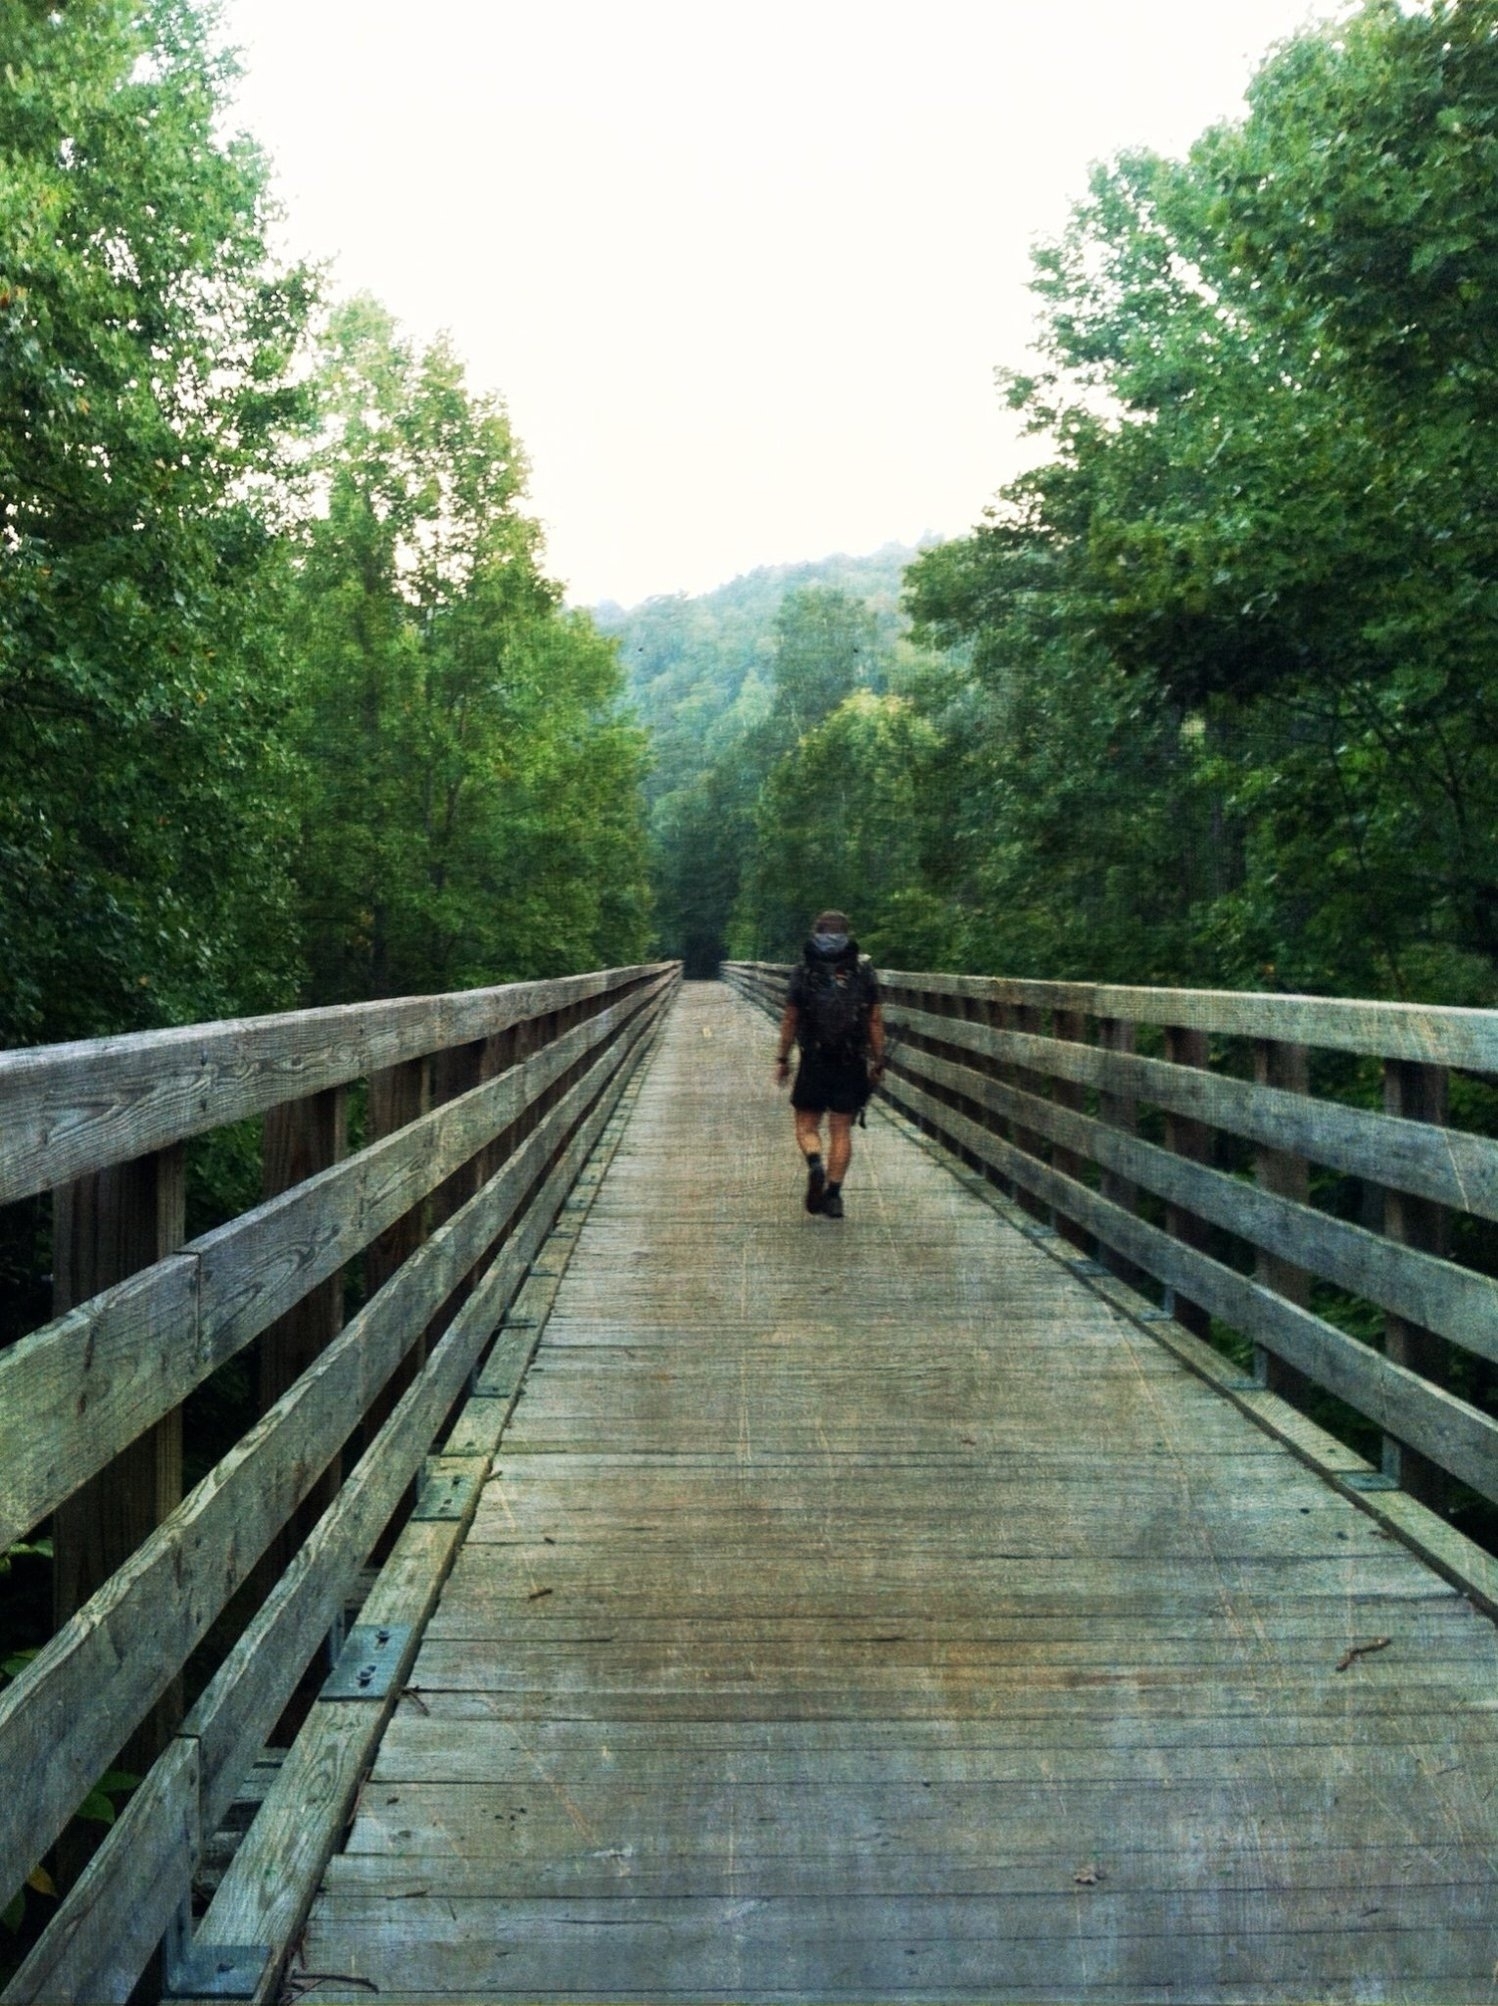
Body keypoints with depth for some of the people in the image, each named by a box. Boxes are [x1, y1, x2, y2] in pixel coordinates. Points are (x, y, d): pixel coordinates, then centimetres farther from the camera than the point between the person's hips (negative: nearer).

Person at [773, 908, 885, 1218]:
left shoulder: (802, 971, -2)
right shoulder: (864, 970, 1)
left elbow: (790, 1019, 1)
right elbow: (875, 1021, 2)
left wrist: (782, 1059, 9)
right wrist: (878, 1062, 8)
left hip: (814, 1061, -1)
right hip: (852, 1063, 1)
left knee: (806, 1124, 10)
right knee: (841, 1129, 7)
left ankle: (815, 1164, -18)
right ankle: (833, 1194, 4)